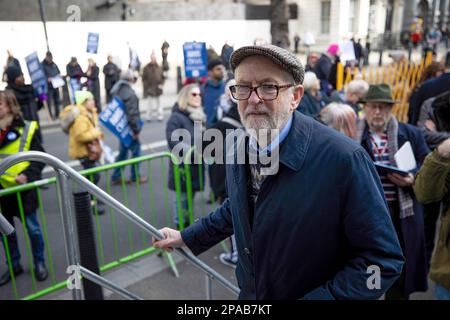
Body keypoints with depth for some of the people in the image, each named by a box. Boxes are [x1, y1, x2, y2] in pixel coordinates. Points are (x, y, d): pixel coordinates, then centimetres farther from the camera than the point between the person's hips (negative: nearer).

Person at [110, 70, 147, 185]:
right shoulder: (130, 93, -22)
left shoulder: (117, 91, 7)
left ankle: (116, 177, 22)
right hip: (129, 127, -9)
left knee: (123, 151, 18)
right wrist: (136, 130, -17)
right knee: (136, 151, 5)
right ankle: (135, 177, 15)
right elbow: (132, 114, -24)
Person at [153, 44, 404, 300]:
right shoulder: (239, 149, -7)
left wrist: (319, 297, -27)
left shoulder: (343, 159, -28)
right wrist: (186, 237, 14)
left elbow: (383, 259, -22)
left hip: (314, 293, -5)